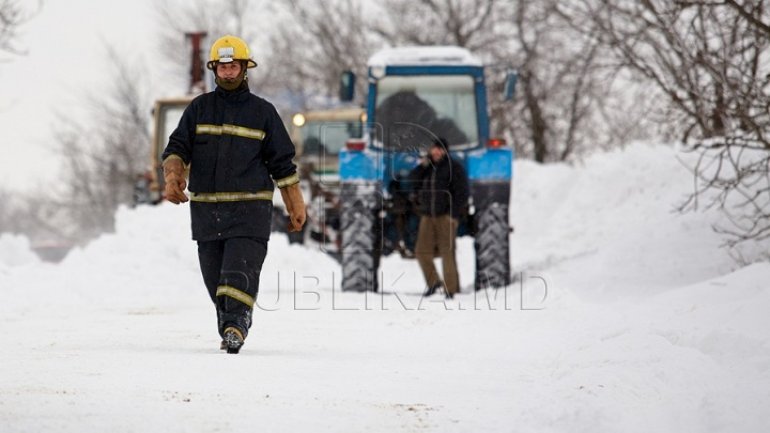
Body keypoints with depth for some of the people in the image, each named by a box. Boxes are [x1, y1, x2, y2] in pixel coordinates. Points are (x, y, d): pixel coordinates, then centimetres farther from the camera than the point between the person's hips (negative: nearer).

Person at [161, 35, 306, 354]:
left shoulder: (262, 112, 7)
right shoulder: (199, 108, 11)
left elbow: (282, 164, 9)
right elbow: (178, 148, 4)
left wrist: (296, 207, 7)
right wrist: (173, 175, -17)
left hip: (249, 209, -3)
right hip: (205, 207, 3)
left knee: (239, 273, -17)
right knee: (214, 277, 7)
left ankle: (236, 326, -21)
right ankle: (228, 324, 20)